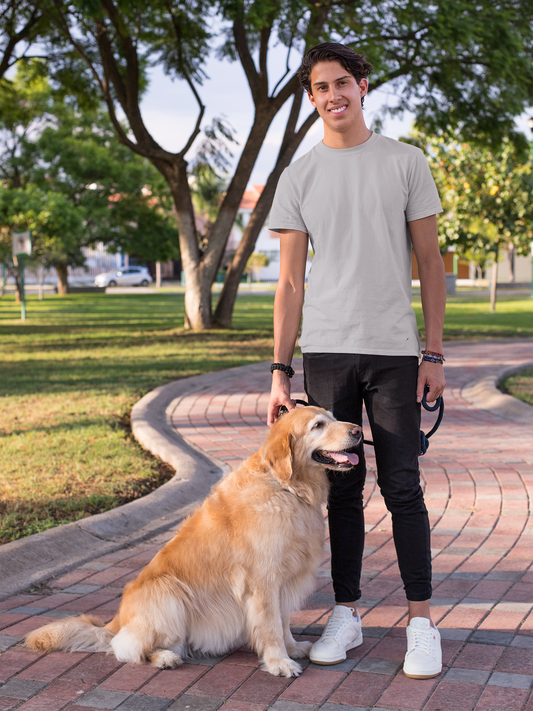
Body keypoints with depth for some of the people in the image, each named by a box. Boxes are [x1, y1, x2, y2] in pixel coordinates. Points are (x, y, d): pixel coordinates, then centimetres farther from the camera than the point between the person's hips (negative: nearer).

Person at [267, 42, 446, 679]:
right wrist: (280, 372, 1)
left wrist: (434, 352, -1)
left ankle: (420, 621, 8)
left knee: (402, 488, -1)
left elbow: (429, 263, 6)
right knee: (342, 488, 7)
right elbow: (290, 282, 7)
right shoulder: (299, 177, 8)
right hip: (326, 351, 2)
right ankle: (346, 613, 17)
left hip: (394, 351, -1)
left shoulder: (406, 162, 6)